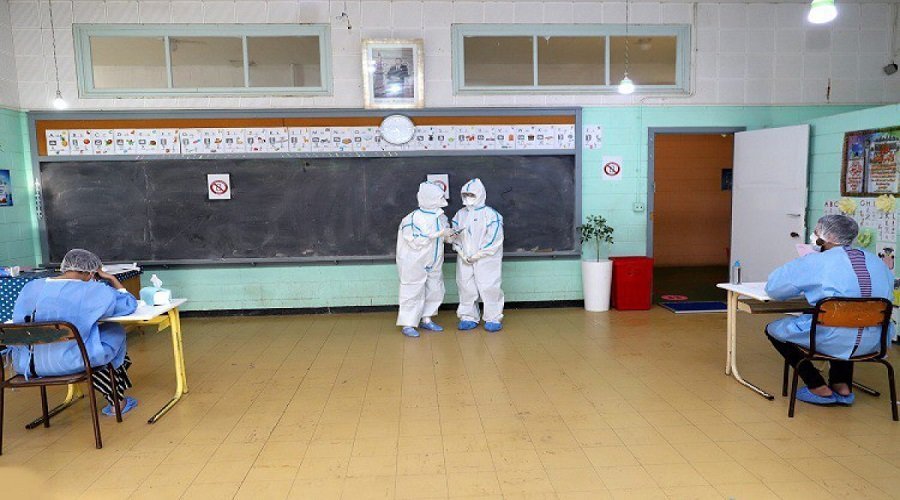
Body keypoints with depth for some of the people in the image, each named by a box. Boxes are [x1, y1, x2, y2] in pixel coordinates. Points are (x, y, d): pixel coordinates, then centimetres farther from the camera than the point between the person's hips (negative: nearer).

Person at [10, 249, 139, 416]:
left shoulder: (30, 287, 4)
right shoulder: (95, 291, -12)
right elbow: (129, 305, 0)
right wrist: (113, 280, 10)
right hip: (69, 362, -6)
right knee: (116, 332, 20)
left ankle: (114, 397, 37)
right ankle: (117, 401, 33)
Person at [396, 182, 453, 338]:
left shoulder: (440, 217, 0)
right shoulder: (414, 218, -21)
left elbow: (444, 234, 16)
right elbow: (415, 241, -24)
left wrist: (449, 234, -7)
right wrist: (436, 235, -25)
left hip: (433, 263, 7)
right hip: (414, 264, -7)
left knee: (435, 291, 13)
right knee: (413, 293, -1)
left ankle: (426, 319, 29)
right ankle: (408, 324, 10)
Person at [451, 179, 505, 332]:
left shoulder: (490, 214, -8)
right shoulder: (460, 214, 8)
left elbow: (494, 239, -12)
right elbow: (455, 235, 9)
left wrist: (477, 255, -14)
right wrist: (462, 253, -6)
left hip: (486, 260, -5)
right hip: (464, 260, 5)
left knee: (489, 288, -3)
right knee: (466, 288, 8)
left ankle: (493, 318, 9)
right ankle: (469, 317, 21)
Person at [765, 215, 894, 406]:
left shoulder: (815, 262, -10)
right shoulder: (877, 261, 7)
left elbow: (772, 288, -8)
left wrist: (808, 287, 12)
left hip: (833, 341, -7)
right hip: (873, 343, 7)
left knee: (773, 328, 16)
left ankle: (819, 389, 12)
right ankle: (842, 386, 30)